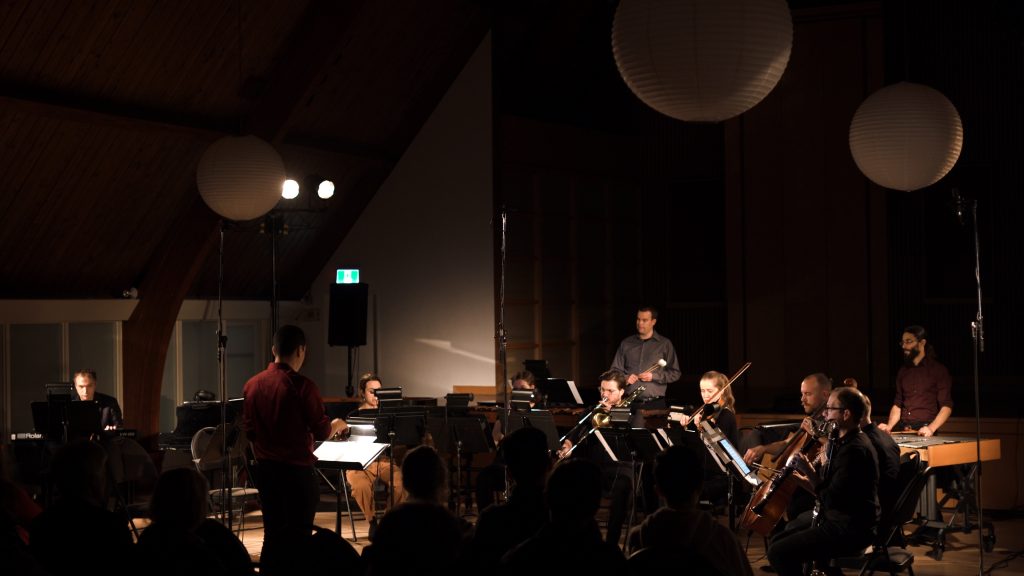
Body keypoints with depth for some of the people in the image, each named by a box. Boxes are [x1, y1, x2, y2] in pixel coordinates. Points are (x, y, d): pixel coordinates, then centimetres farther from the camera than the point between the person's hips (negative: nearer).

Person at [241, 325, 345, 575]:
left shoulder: (252, 385, 0)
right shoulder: (302, 386, -15)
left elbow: (249, 431, 9)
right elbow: (321, 432, -9)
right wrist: (336, 425, 11)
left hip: (265, 469, 5)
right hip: (296, 470, -5)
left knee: (273, 535, 13)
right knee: (298, 536, 3)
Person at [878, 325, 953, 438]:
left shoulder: (938, 370, 2)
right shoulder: (903, 371, 17)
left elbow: (946, 406, -4)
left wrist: (931, 428, -18)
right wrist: (889, 426, 1)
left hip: (923, 431, -4)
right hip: (901, 430, 4)